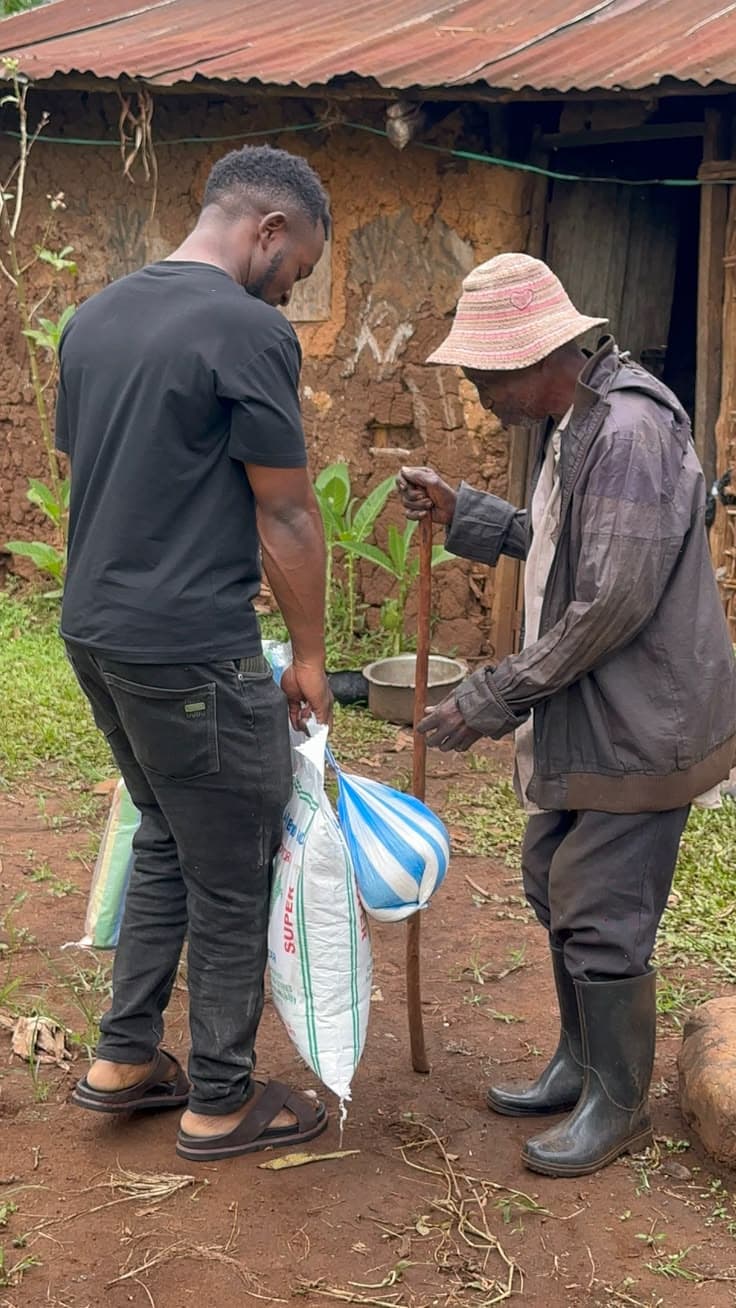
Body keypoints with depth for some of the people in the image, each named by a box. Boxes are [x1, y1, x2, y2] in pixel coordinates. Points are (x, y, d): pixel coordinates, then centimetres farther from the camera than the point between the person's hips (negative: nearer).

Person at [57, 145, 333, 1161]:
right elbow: (286, 518, -12)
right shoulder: (249, 330, -15)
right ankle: (221, 1103, 20)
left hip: (95, 632, 9)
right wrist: (310, 658, -1)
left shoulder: (93, 317, 10)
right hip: (194, 653, -8)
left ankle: (124, 1060, 31)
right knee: (232, 883, 7)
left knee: (165, 841, 24)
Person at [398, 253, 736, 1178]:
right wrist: (459, 513, 9)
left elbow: (613, 603, -27)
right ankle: (578, 1067, 36)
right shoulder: (568, 426, 9)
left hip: (639, 722, -10)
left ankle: (617, 1106, 18)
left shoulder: (631, 432, -24)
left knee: (600, 914, -1)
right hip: (583, 717, 10)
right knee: (554, 886, 19)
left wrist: (493, 699, -21)